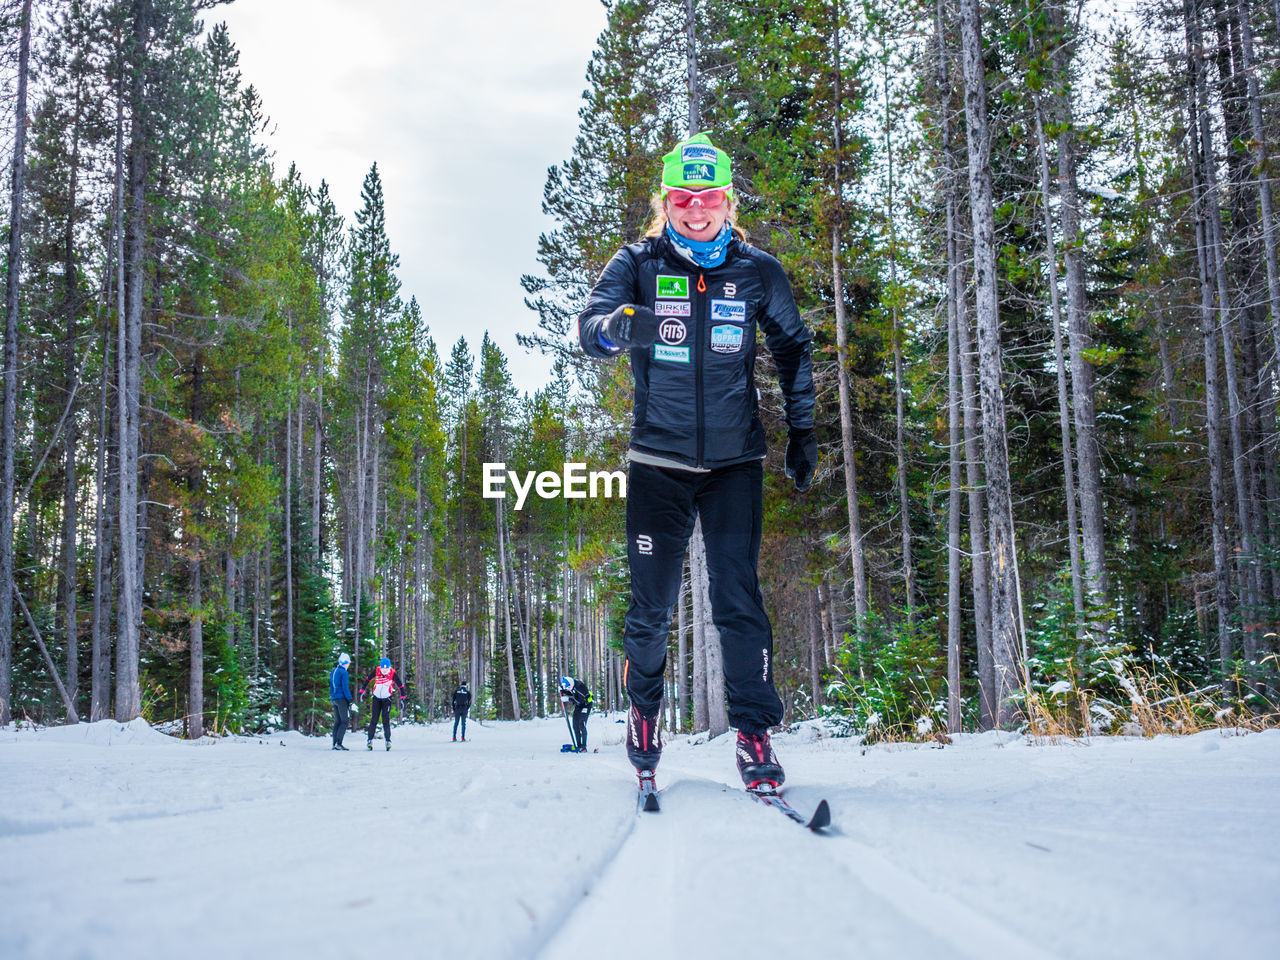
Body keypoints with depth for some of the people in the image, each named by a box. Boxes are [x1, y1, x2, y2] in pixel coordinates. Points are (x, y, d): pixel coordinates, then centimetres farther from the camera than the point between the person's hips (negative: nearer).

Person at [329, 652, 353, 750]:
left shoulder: (333, 672, 15)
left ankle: (334, 744, 8)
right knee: (345, 721, -7)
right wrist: (349, 699, -10)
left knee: (337, 721, 11)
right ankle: (338, 743, -14)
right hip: (342, 699, -8)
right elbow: (345, 687, -15)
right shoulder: (343, 672, -11)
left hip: (334, 699, 8)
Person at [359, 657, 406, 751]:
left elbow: (400, 686, -11)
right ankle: (370, 740, 2)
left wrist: (402, 699, -13)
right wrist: (362, 690, 6)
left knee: (386, 720, -7)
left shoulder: (393, 673, -18)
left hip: (387, 700, -2)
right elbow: (368, 679, 4)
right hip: (376, 698, 2)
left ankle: (388, 741, -4)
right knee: (374, 720, -2)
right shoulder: (376, 670, -13)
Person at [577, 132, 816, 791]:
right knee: (652, 604, 3)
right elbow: (589, 329, -17)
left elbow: (792, 348, 17)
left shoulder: (756, 272, 3)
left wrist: (802, 430, 12)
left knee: (738, 599, -6)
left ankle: (754, 734, 3)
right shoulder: (637, 265, -1)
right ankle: (643, 710, 28)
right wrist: (615, 327, -41)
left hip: (735, 462, 1)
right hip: (658, 460, 0)